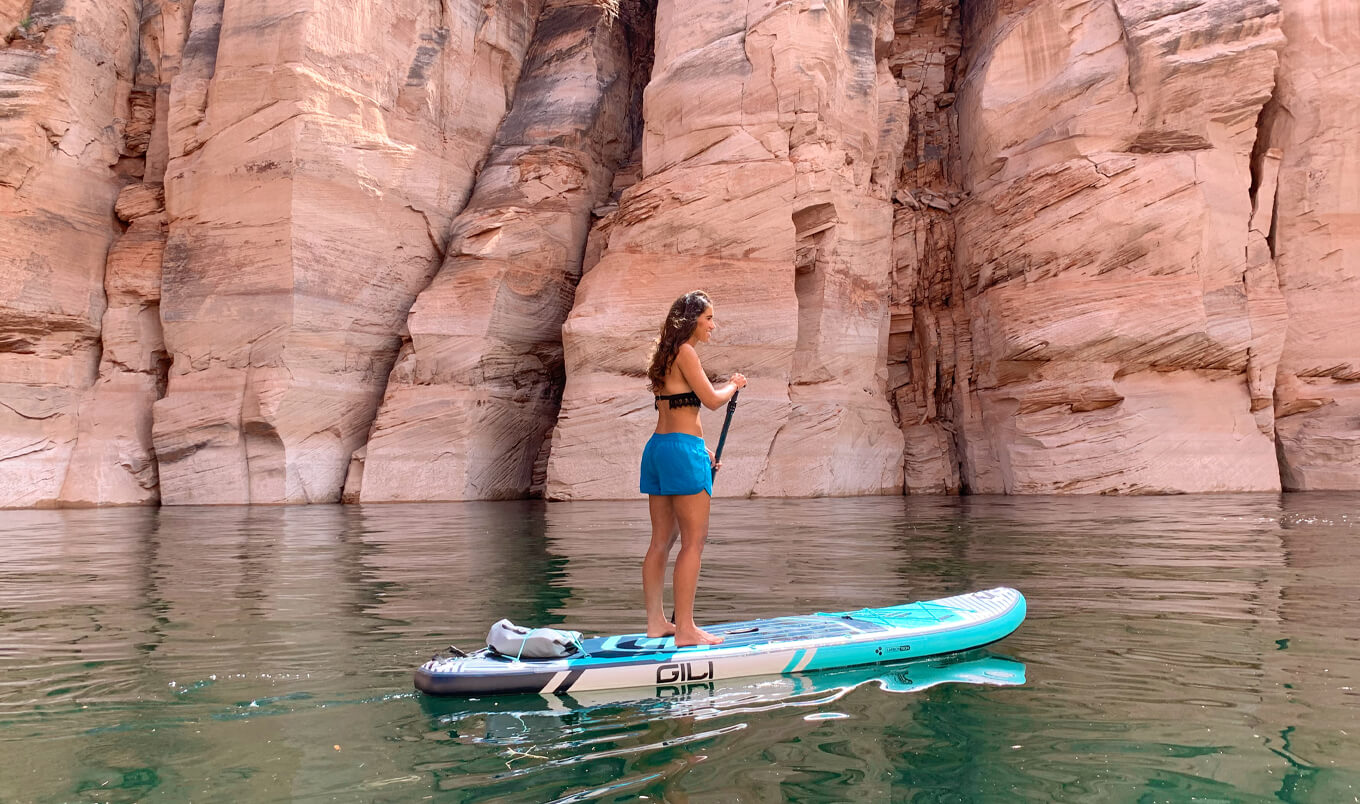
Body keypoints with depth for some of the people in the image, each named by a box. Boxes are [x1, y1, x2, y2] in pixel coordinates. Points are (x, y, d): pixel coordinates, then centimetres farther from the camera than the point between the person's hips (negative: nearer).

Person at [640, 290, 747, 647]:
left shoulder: (668, 354, 19)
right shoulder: (685, 352, -9)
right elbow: (712, 400, -10)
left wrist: (702, 448, 22)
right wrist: (734, 385, 9)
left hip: (658, 447, 10)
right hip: (682, 449, -10)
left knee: (662, 540, 12)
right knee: (694, 540, -5)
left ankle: (656, 621, 17)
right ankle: (685, 629, -3)